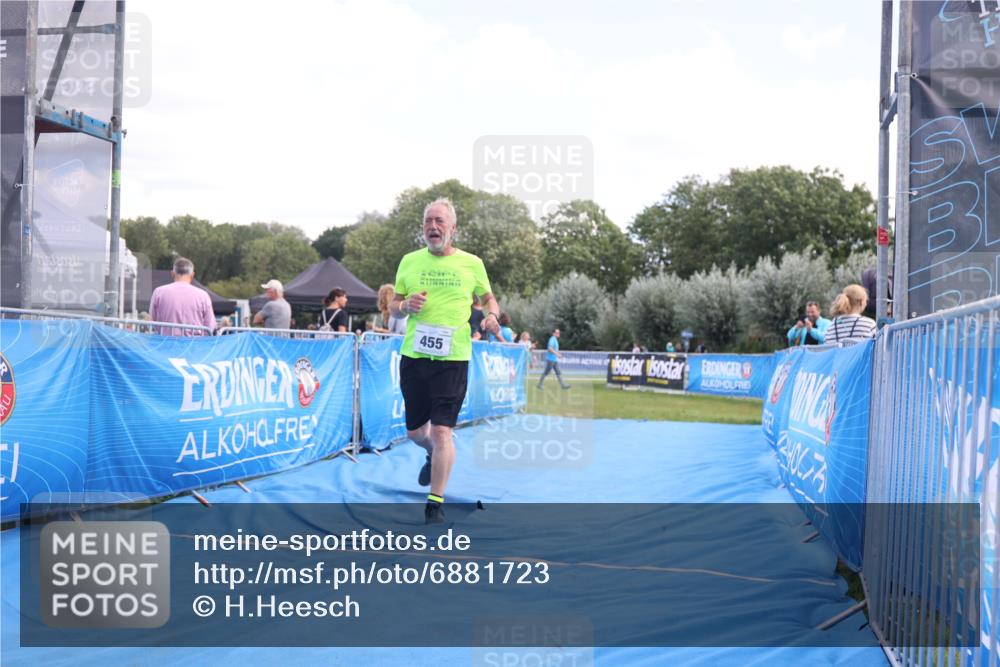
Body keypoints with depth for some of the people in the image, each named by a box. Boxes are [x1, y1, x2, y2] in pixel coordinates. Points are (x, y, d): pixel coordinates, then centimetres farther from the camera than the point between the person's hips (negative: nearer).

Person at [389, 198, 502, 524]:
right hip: (413, 357, 3)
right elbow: (393, 306, 13)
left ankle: (435, 504, 3)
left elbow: (488, 298, 16)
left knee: (441, 431, -9)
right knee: (415, 431, 12)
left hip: (453, 359, -3)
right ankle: (434, 456, 47)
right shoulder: (409, 261, 7)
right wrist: (405, 306, -10)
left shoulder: (471, 263, 2)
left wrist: (492, 316, -7)